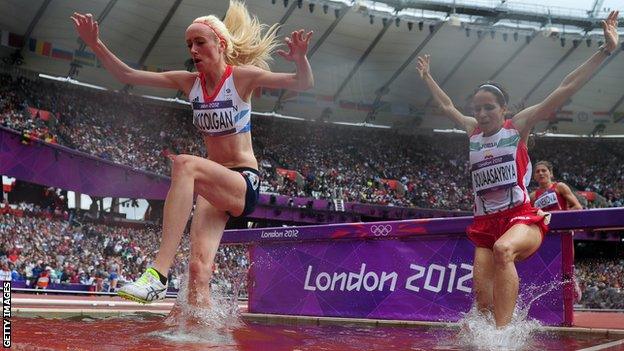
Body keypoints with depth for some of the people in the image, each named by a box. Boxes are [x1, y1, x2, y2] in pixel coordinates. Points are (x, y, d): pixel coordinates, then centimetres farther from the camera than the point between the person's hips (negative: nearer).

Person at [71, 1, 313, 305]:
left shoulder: (241, 76, -5)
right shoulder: (189, 82, 8)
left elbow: (303, 84, -11)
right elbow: (127, 75, 10)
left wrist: (300, 58, -31)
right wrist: (95, 44, -1)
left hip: (245, 183, -5)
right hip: (214, 187, 5)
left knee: (184, 164, -35)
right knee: (199, 269, -15)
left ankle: (158, 273, -41)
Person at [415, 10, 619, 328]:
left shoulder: (518, 126, 2)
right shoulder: (473, 131, 15)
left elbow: (566, 89, -3)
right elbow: (447, 106, 34)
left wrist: (605, 50, -7)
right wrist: (427, 77, 43)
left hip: (522, 218, -5)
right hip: (485, 225, 5)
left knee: (503, 248, -38)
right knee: (483, 298, -9)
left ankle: (502, 333, -40)